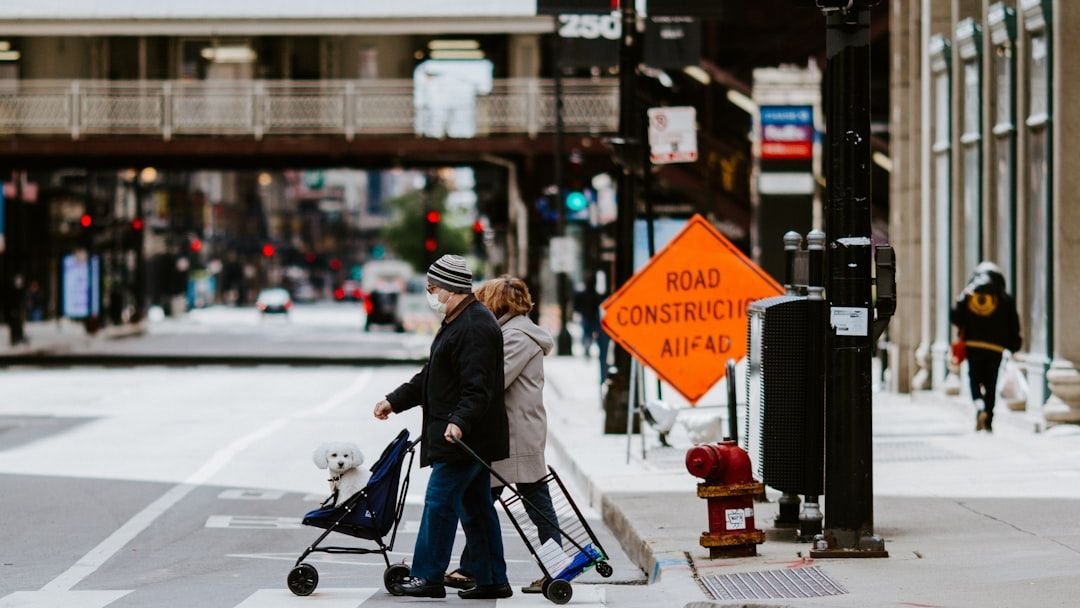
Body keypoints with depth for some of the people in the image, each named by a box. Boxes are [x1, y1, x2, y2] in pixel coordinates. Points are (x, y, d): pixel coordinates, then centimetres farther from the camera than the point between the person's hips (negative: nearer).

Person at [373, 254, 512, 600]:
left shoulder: (476, 327, -17)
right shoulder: (456, 322, 18)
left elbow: (478, 387, -26)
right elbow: (430, 377, 27)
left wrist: (459, 421, -37)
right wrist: (395, 401, 27)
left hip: (463, 436, -11)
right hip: (465, 438, 11)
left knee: (439, 502, -7)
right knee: (476, 507, 11)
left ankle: (428, 577, -3)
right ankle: (493, 581, 14)